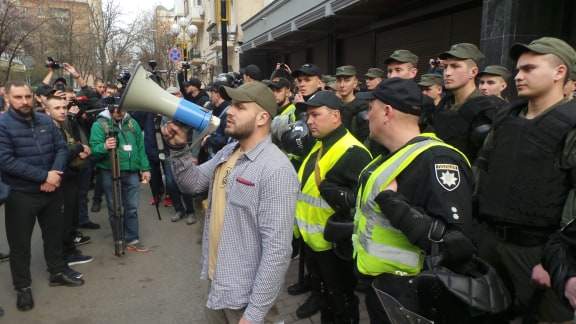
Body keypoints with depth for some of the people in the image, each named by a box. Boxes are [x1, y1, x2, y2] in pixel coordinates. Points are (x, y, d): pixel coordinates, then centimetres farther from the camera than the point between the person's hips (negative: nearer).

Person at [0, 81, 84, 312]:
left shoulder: (45, 121, 2)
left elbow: (62, 148, 1)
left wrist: (55, 173, -17)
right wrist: (44, 176, -23)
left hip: (52, 191, 5)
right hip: (20, 195, -4)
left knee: (54, 234, 18)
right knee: (20, 243, 9)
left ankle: (58, 272, 37)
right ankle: (23, 287, 25)